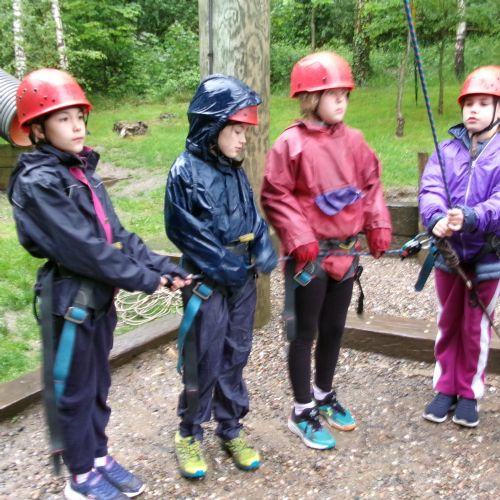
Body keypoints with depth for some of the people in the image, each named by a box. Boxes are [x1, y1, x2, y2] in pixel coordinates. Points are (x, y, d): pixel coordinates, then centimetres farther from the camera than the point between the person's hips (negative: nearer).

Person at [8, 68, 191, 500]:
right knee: (75, 390, 8)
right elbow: (83, 248, -23)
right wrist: (147, 279, -19)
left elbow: (117, 233, 6)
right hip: (70, 299, -7)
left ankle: (98, 456, 37)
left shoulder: (83, 171, 8)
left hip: (100, 295, 8)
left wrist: (163, 267, -5)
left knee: (99, 383, 19)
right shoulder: (38, 182, -17)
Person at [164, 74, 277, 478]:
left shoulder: (235, 170, 6)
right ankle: (189, 434, 23)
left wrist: (264, 250, -7)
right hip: (208, 281, -6)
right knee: (205, 361, 3)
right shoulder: (186, 171, -12)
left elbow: (252, 218, 11)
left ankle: (231, 429, 30)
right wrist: (224, 267, -15)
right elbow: (186, 231, -14)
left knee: (236, 355, 14)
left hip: (243, 278, 6)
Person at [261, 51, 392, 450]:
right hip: (310, 255, -6)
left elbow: (371, 184, 12)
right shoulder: (291, 143, -12)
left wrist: (378, 225, 1)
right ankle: (302, 412, 20)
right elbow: (276, 196, -11)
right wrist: (299, 238, -18)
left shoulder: (353, 140, 5)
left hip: (345, 251, 6)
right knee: (305, 332, 6)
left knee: (334, 329, 17)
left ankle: (324, 395, 38)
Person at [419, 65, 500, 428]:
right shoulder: (448, 149, 2)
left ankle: (470, 394, 27)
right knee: (448, 324, 14)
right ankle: (445, 389, 29)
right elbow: (431, 189, -11)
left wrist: (471, 218, -36)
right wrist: (436, 218, -31)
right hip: (448, 251, 3)